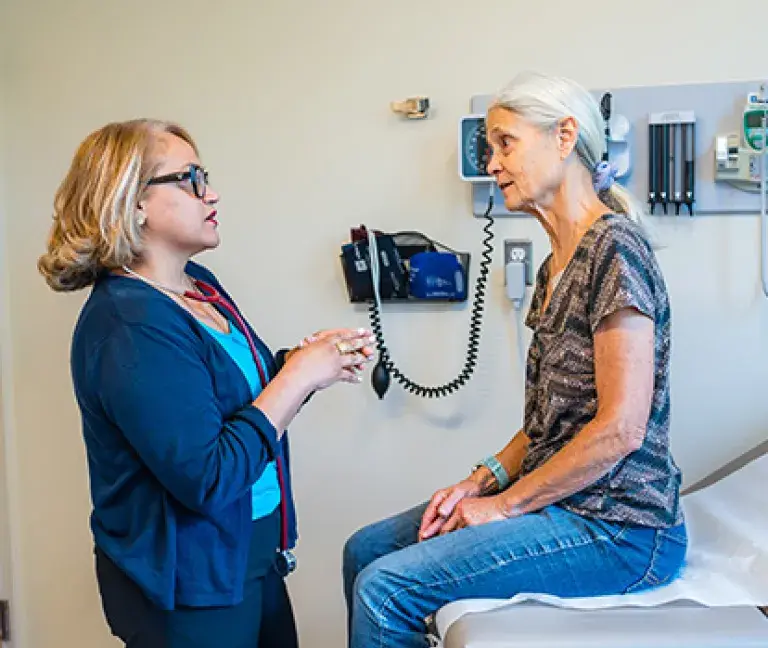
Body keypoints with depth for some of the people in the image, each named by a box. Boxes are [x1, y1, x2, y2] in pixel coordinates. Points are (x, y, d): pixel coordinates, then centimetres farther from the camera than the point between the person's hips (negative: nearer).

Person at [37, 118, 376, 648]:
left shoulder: (201, 285, 3)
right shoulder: (127, 326, -24)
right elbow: (209, 479, -28)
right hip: (186, 590, -8)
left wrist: (314, 360, -6)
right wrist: (299, 374, -21)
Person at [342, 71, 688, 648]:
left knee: (385, 587, -18)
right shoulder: (555, 267, 14)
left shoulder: (615, 246, -16)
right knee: (364, 550, 9)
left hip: (618, 529, -9)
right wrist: (485, 479, 3)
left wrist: (506, 502, -14)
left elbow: (620, 427, -21)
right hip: (559, 501, 9)